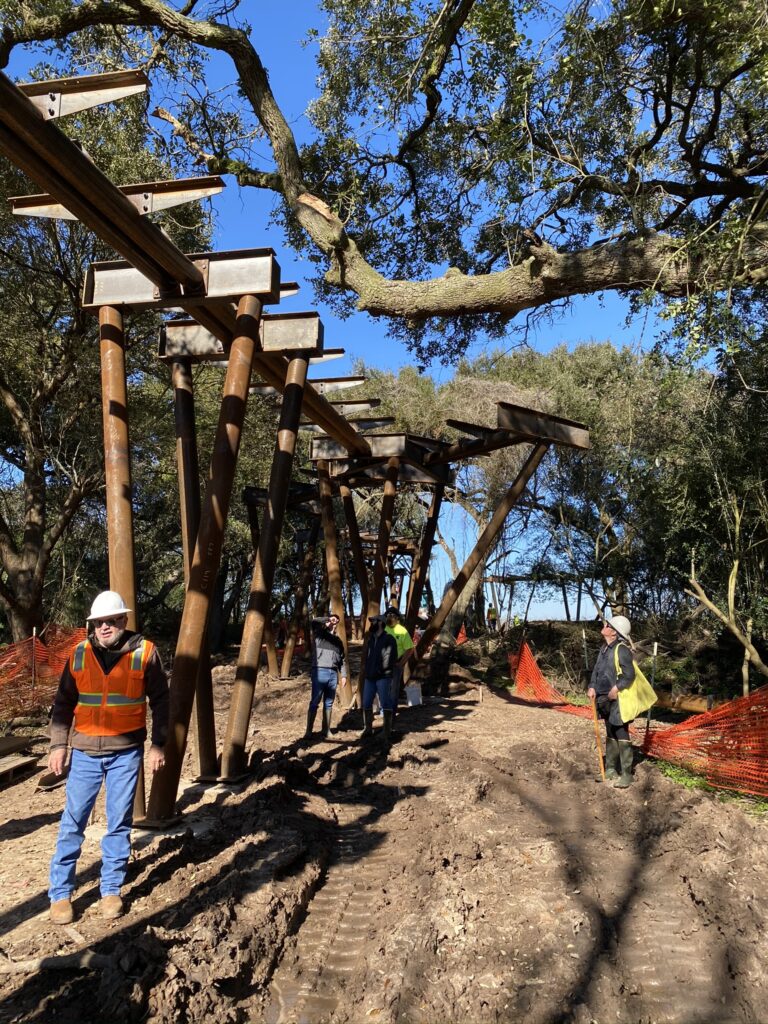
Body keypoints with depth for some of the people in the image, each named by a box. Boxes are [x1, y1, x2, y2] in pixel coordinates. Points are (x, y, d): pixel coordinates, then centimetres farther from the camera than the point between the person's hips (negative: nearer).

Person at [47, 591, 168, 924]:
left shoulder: (144, 652, -7)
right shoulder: (79, 654, -1)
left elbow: (160, 701, 0)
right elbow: (63, 703, 7)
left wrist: (158, 744, -2)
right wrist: (58, 745, 1)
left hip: (126, 752, -1)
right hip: (85, 751, 2)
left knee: (119, 822, 8)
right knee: (73, 821, 6)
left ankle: (111, 890, 22)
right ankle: (60, 893, 20)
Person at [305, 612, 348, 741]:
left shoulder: (338, 640, 19)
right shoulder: (319, 634, 3)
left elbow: (342, 659, 19)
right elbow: (314, 622, -18)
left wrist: (344, 675, 13)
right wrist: (327, 619, -8)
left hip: (333, 674, 5)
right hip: (320, 672, -5)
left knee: (328, 704, 9)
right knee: (314, 702, -4)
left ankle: (326, 730, 16)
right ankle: (308, 731, -1)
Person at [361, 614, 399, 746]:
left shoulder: (389, 639, -6)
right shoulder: (371, 639, 15)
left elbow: (391, 658, -12)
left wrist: (379, 670, -13)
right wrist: (367, 670, 9)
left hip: (383, 677, -6)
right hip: (369, 677, 7)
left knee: (386, 706, -4)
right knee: (366, 704, 9)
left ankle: (387, 735, 2)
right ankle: (367, 729, 24)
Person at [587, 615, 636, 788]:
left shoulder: (622, 650, -15)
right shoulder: (604, 648, 11)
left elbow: (629, 674, -19)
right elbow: (596, 669, 15)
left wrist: (616, 688, -26)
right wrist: (592, 687, 2)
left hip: (618, 700, -9)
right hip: (605, 699, 9)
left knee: (622, 736, -4)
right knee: (610, 735, 17)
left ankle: (626, 774, 1)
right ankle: (610, 769, 26)